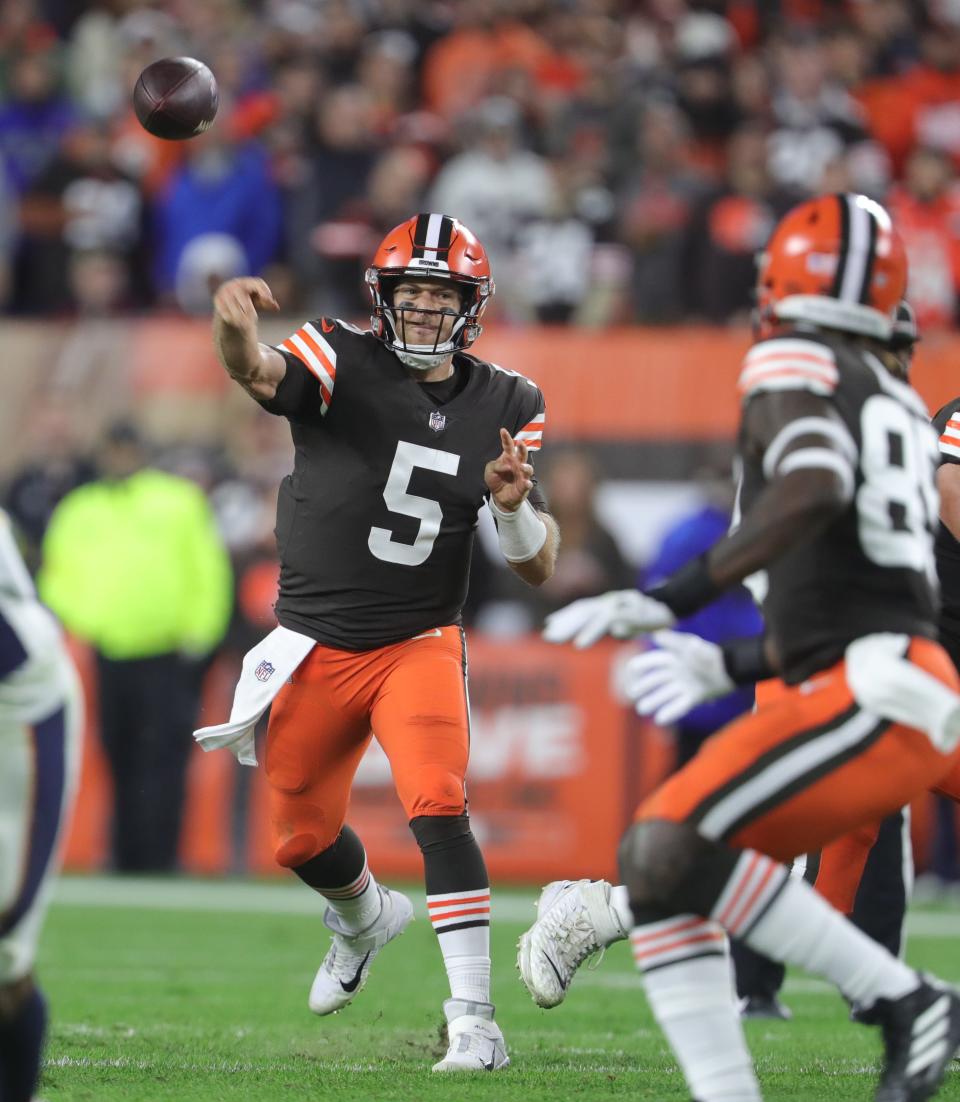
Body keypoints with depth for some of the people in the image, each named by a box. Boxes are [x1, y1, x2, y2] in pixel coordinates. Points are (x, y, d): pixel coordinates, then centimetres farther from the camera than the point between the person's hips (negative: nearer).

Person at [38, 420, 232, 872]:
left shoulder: (179, 500, 7)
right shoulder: (78, 511, 14)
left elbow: (208, 569, 5)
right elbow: (56, 578, 17)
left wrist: (198, 635, -3)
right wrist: (82, 620, -1)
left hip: (169, 660, -3)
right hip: (109, 659, 3)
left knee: (163, 760, -12)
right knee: (121, 763, 5)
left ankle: (159, 859, -14)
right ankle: (127, 858, 11)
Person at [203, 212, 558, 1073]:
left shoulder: (504, 409, -2)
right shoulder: (344, 363, -10)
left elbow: (539, 569, -1)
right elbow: (259, 373, -34)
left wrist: (513, 507, -23)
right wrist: (234, 325, -58)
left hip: (419, 645, -1)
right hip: (317, 646, 1)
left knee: (438, 810, -22)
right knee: (302, 838, 15)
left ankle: (474, 1024, -21)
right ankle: (367, 919, 49)